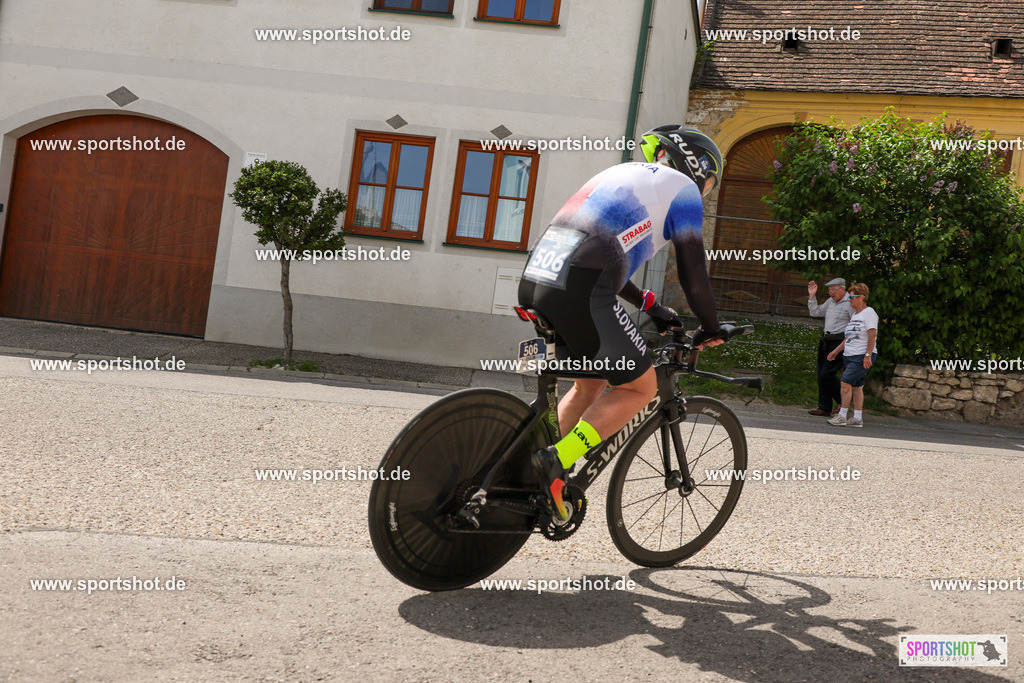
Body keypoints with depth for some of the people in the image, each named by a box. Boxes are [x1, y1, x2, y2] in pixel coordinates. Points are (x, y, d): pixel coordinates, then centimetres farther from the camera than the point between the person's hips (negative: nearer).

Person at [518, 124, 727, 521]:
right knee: (641, 388, 7)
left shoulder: (622, 173, 33)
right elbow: (693, 272, 5)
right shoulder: (682, 189, 10)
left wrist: (649, 305, 42)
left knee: (591, 384, 25)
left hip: (534, 282, 8)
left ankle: (542, 482, 20)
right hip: (580, 295, -8)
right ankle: (555, 463, -7)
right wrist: (711, 329, 21)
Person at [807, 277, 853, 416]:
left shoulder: (850, 303, -8)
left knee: (826, 374, -14)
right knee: (821, 375, 6)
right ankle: (824, 408, 12)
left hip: (839, 342, -8)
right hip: (825, 341, 8)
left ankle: (842, 401, 6)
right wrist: (812, 296, 18)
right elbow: (815, 312, 27)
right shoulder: (830, 302, 17)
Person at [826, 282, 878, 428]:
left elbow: (872, 335, -15)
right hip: (850, 355, 9)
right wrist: (836, 351, 23)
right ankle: (857, 418, 9)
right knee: (856, 386, 7)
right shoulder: (854, 314, 19)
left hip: (862, 356, -9)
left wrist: (868, 355, -21)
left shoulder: (869, 312, -8)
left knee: (846, 382, -15)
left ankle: (842, 416, -12)